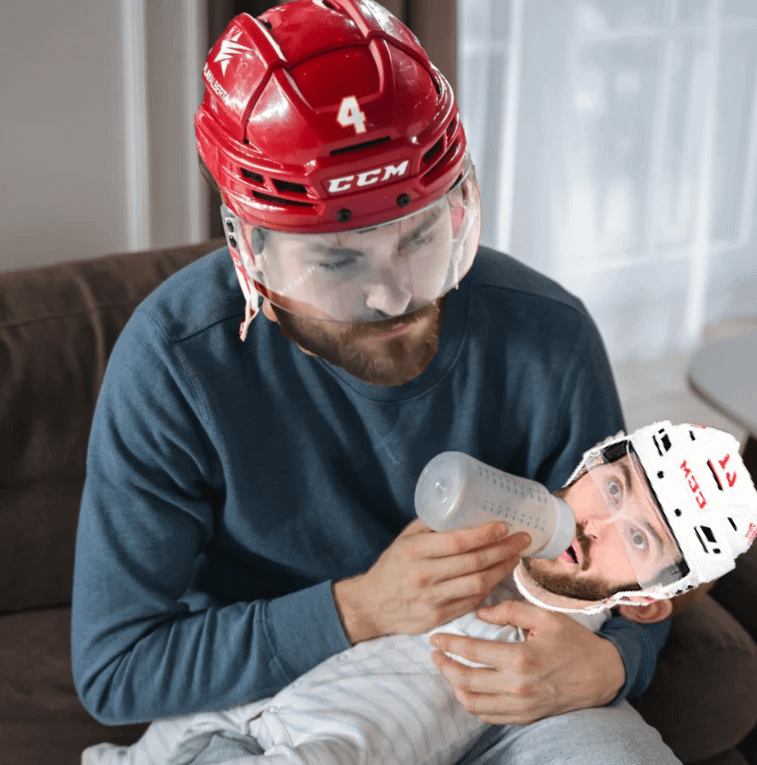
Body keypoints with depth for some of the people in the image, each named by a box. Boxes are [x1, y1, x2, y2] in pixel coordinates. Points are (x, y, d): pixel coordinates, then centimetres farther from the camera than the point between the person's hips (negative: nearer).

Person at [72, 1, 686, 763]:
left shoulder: (546, 336, -13)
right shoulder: (175, 362, -20)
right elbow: (112, 669, -17)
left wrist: (601, 669, -26)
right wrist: (359, 608, -26)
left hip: (498, 693, 2)